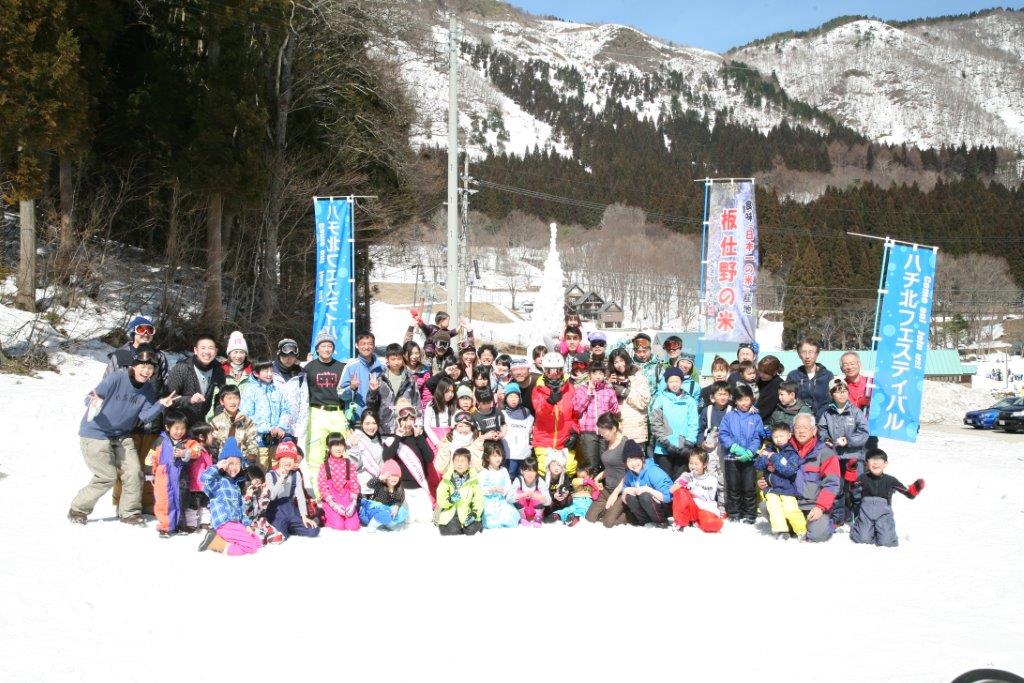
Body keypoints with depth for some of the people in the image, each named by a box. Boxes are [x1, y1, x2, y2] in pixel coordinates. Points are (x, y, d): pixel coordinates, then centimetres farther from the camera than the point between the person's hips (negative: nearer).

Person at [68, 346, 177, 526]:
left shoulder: (147, 389, -3)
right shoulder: (116, 378, -21)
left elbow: (144, 416, -6)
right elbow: (90, 399, -20)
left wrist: (161, 405, -22)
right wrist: (94, 402, -44)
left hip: (122, 436, 6)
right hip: (95, 433, -6)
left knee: (134, 472, -5)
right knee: (107, 477, -9)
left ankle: (129, 513, 13)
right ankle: (78, 510, 11)